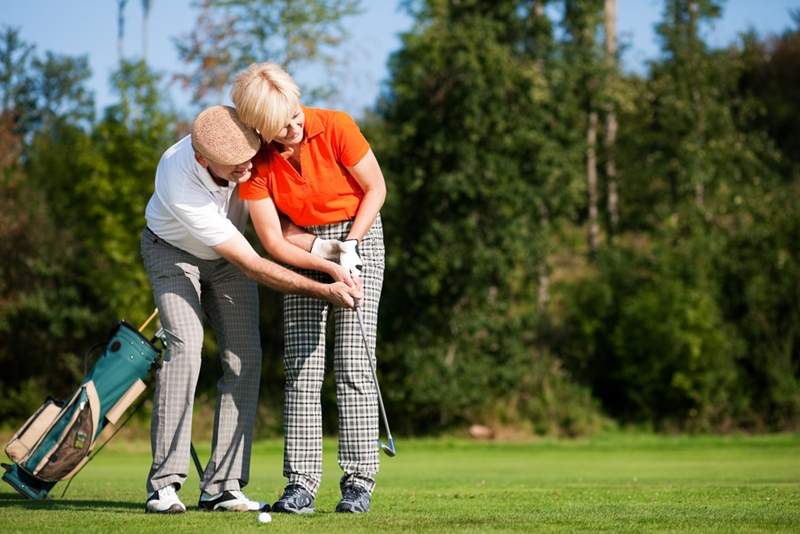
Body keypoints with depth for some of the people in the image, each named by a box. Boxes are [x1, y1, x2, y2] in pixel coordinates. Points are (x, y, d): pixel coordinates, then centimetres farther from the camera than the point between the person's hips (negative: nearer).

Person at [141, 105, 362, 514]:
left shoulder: (243, 138, -28)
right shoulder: (180, 186, -41)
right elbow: (252, 266, -36)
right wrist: (324, 291, -37)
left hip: (225, 254, 5)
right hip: (173, 250, -5)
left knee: (245, 357, -8)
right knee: (185, 346, -25)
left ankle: (222, 486, -7)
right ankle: (164, 484, -23)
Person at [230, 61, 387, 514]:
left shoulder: (335, 127, -20)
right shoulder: (256, 161, -16)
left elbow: (376, 189, -8)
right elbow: (272, 240, -11)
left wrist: (349, 247, -16)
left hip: (358, 236, -2)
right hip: (301, 248, 2)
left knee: (353, 365, -10)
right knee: (302, 369, -6)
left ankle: (358, 481, -7)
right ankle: (302, 483, -4)